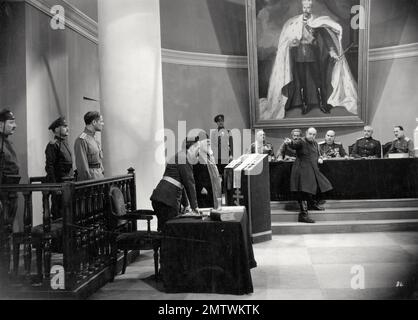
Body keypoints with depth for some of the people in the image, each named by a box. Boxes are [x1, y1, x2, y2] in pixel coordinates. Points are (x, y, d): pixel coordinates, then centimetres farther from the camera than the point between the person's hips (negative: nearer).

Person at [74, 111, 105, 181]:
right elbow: (82, 166, -17)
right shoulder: (82, 140, -14)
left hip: (99, 176, 9)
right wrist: (89, 183, -18)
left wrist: (102, 173, 16)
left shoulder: (95, 139, 15)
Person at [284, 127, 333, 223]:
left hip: (313, 170, 8)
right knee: (304, 191, -14)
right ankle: (303, 214, -15)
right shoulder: (301, 142, -11)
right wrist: (290, 142, -56)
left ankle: (313, 204, 43)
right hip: (302, 170, -8)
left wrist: (319, 158, 9)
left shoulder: (315, 144, 14)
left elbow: (318, 154, 31)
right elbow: (295, 144, -34)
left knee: (319, 187, 18)